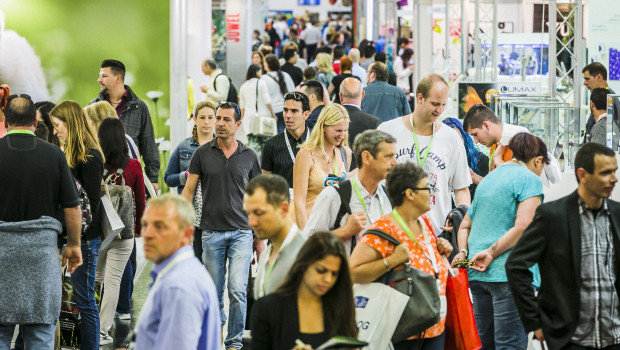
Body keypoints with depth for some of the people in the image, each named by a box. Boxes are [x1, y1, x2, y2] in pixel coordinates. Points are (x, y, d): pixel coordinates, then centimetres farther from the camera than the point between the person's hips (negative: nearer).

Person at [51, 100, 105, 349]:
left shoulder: (90, 156, -11)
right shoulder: (70, 154, 15)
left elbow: (91, 201, -15)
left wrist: (81, 238, -17)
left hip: (85, 237, -8)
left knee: (85, 301, -3)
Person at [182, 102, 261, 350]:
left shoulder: (249, 156, 5)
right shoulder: (203, 153, 3)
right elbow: (188, 190, 5)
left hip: (241, 233, -1)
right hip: (211, 233, 1)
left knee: (237, 291, -10)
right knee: (214, 292, 6)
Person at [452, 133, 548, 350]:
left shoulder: (488, 179, 22)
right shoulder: (529, 179, -4)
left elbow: (465, 225, 24)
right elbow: (523, 226, -18)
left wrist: (463, 251, 7)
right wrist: (491, 252, -13)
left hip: (478, 274, 8)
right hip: (509, 273, -8)